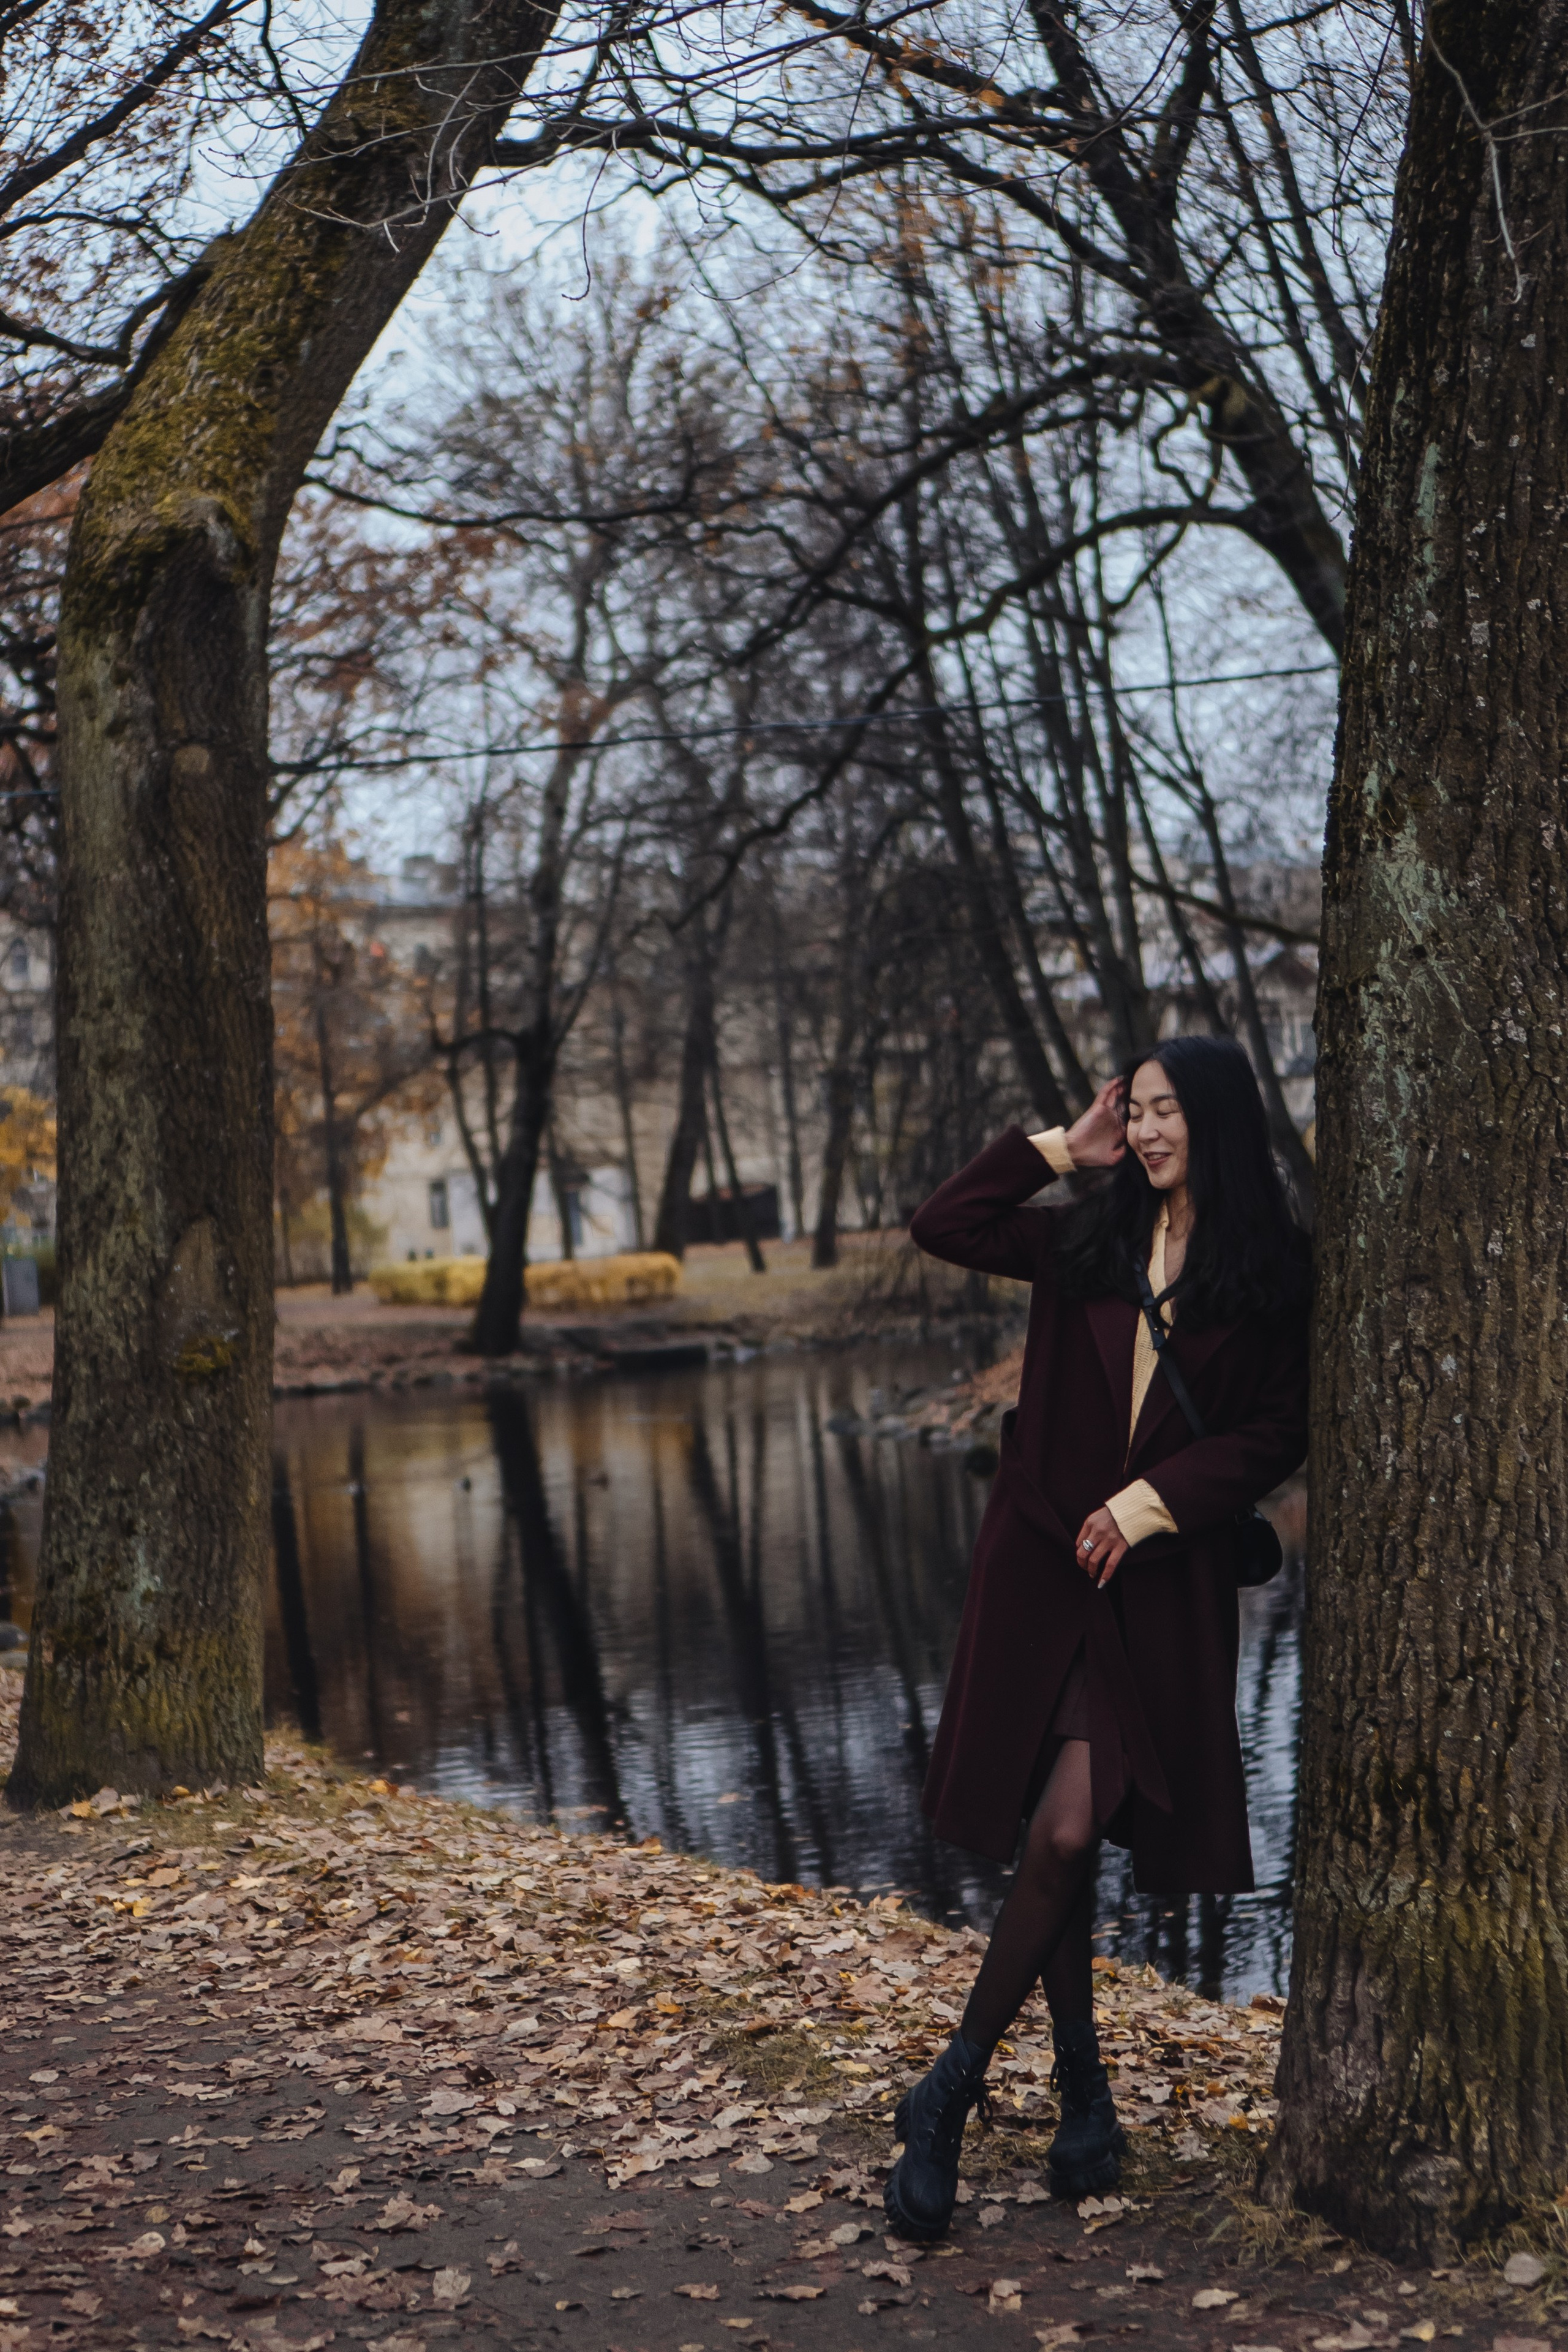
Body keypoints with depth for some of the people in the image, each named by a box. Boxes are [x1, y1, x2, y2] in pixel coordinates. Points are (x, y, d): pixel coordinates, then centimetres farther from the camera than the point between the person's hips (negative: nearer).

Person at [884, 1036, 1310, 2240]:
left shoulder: (1271, 1271, -1)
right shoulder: (1090, 1243, 8)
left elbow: (1276, 1435, -3)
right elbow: (943, 1226, 7)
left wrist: (1152, 1501, -13)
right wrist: (1061, 1147, 4)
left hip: (1163, 1581, -3)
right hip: (1046, 1561, 3)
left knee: (1065, 1834, -12)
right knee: (1059, 1838, 5)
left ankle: (954, 2092, 0)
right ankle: (1083, 2092, 21)